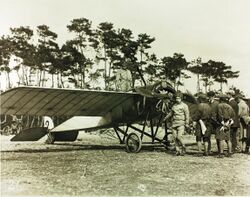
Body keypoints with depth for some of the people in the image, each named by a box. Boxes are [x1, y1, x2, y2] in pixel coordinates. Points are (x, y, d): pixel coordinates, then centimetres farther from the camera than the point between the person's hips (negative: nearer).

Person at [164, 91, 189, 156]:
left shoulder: (184, 106, -1)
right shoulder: (174, 106, 14)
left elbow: (187, 115, -5)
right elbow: (171, 113, 29)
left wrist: (187, 124, -11)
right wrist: (165, 118, 29)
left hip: (181, 123, -5)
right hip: (174, 123, 5)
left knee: (179, 136, -17)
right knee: (175, 137, 0)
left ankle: (183, 147, 7)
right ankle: (178, 150, 8)